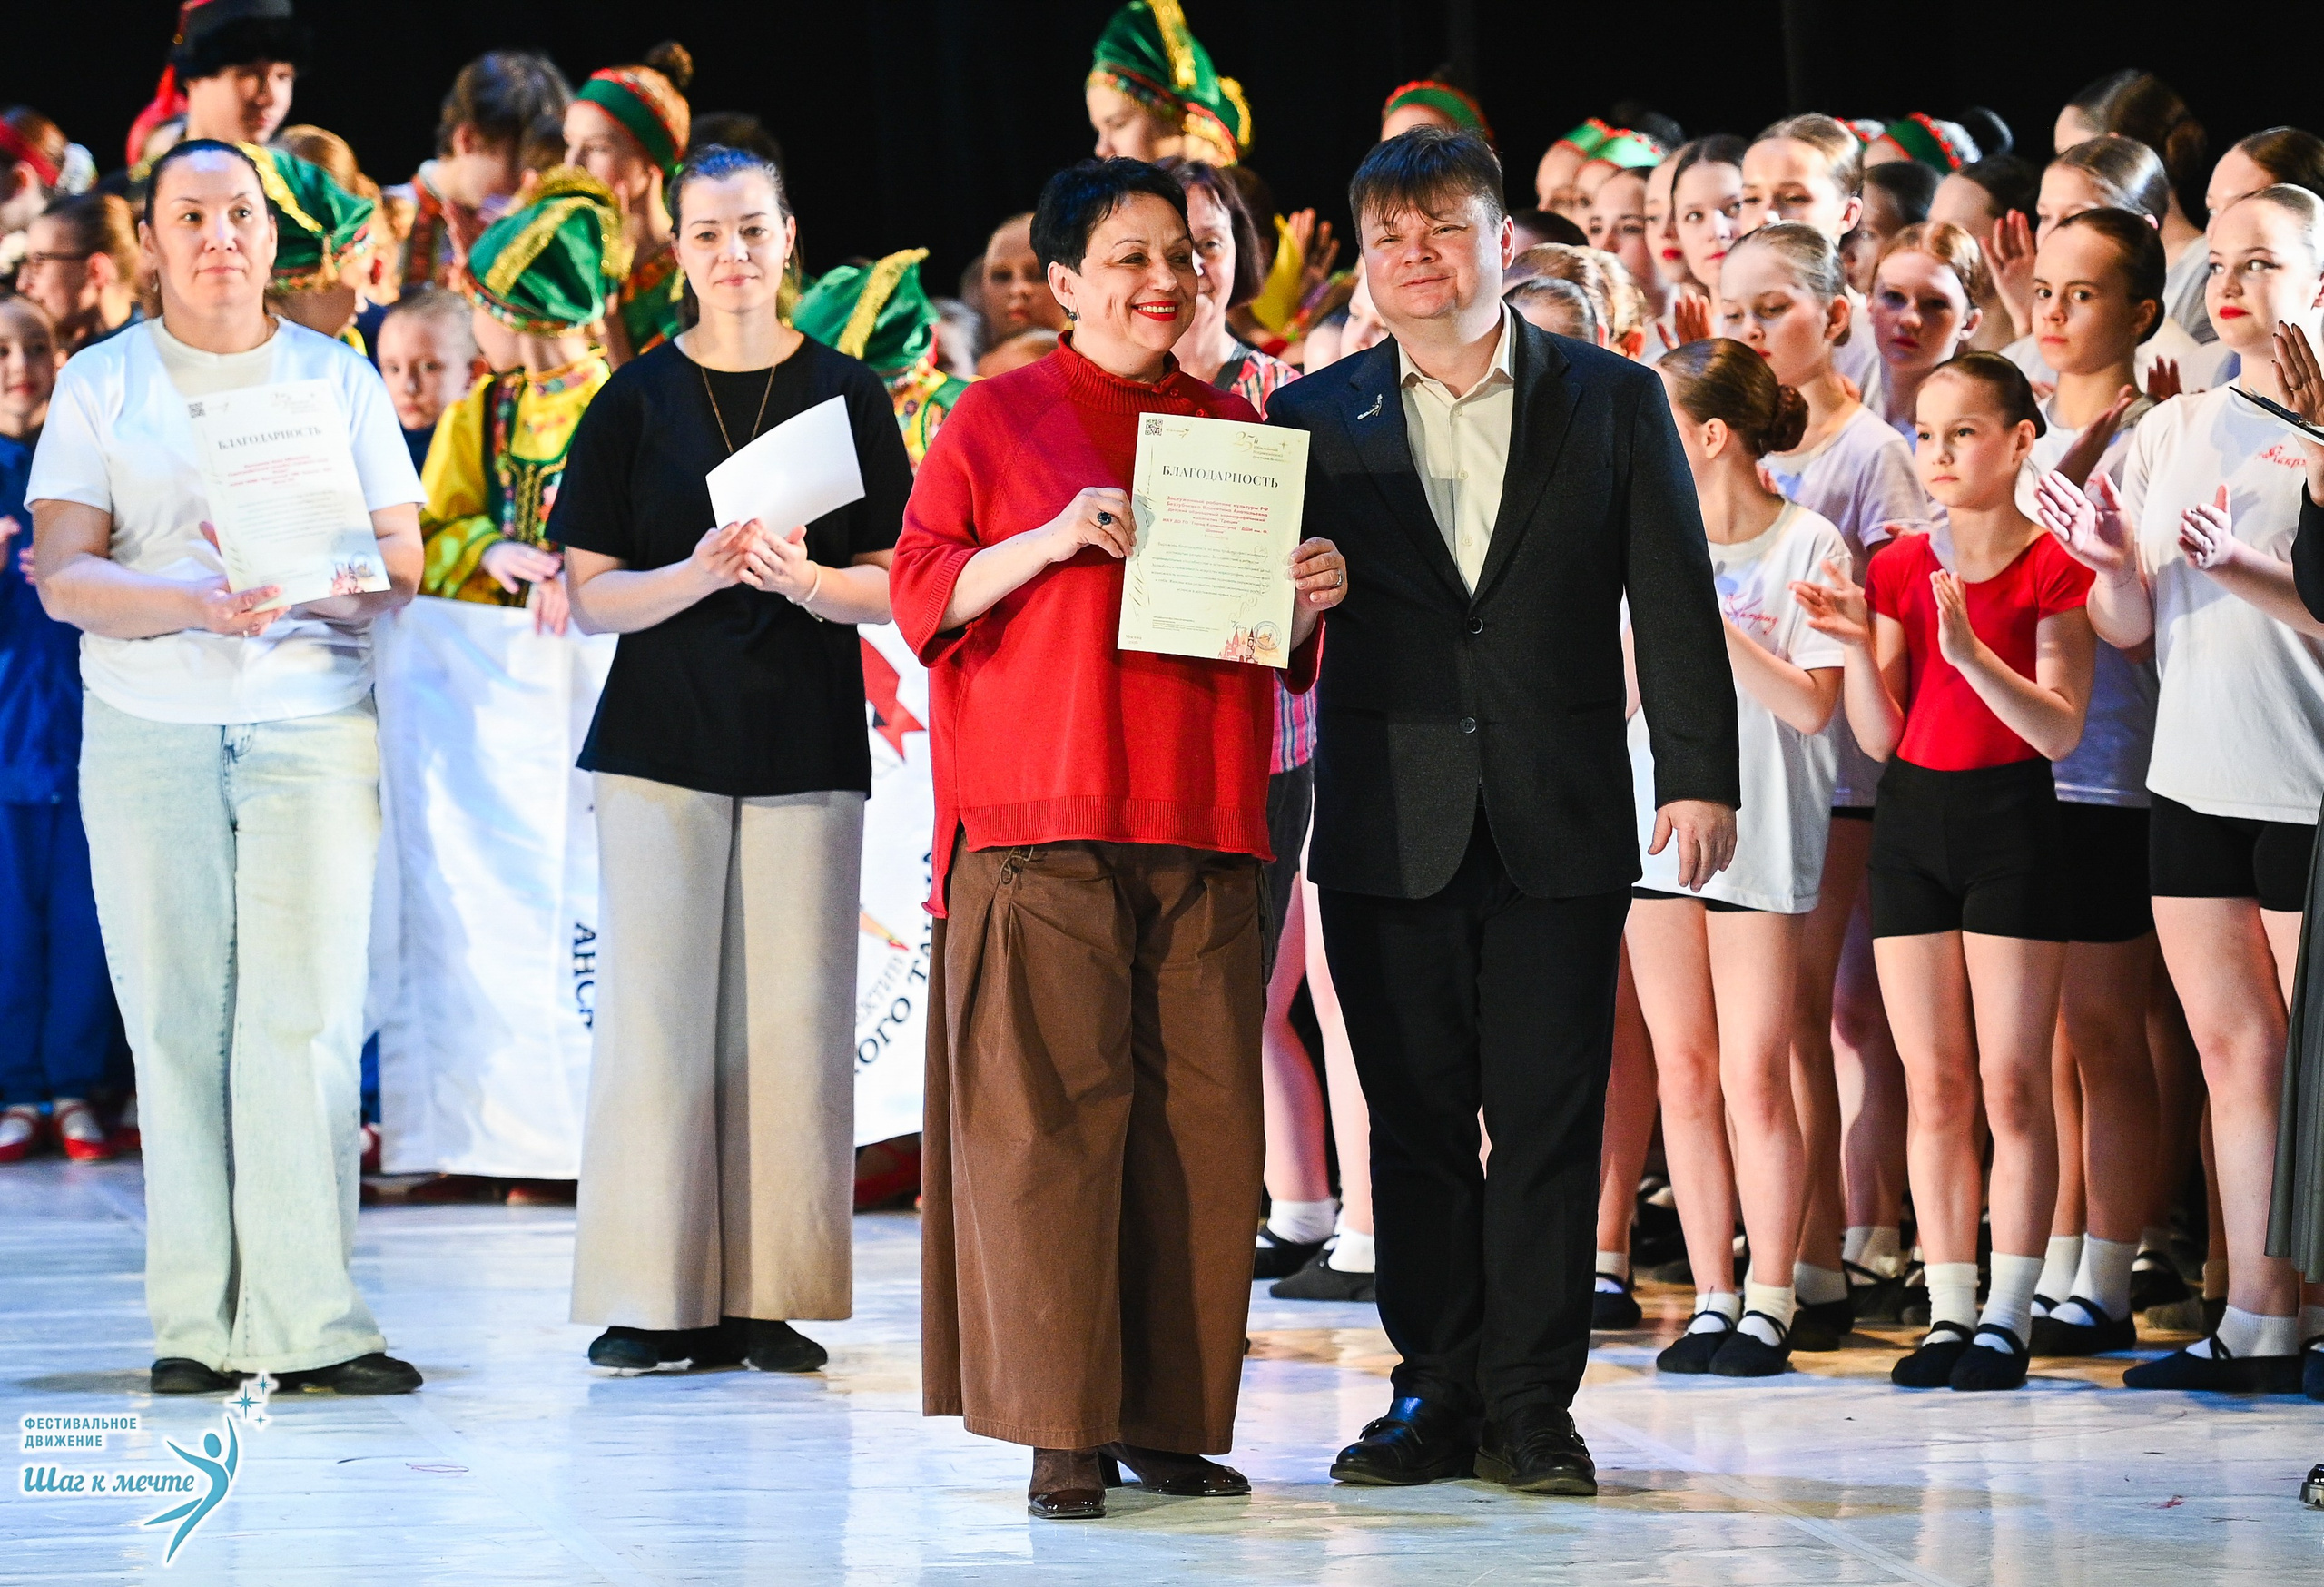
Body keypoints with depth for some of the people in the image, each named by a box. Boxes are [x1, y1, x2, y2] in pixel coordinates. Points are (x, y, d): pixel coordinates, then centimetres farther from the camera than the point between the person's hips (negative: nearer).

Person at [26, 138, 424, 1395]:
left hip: (312, 725, 0)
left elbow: (399, 567, 7)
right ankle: (200, 1325, -1)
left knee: (305, 1020, -9)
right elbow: (63, 576, 2)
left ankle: (309, 1322, -10)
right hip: (146, 729, 0)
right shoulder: (101, 384, 10)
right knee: (175, 1026, -3)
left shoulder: (339, 379, 12)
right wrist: (190, 603, -16)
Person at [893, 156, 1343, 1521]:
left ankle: (1174, 1418, 7)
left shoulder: (1240, 433, 18)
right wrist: (1048, 542, -13)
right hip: (1043, 823, -4)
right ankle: (1062, 1432, -6)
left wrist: (1313, 599, 1)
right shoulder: (998, 421, 6)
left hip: (1205, 828, 4)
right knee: (1048, 1113, -9)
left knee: (1203, 1120, 0)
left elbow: (1281, 650, 23)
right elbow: (922, 599, 1)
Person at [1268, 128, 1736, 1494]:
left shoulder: (1613, 401, 6)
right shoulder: (1318, 419, 8)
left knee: (1549, 1119, -1)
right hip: (1391, 822, 1)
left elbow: (1674, 601, 2)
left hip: (1560, 823, -1)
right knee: (1416, 1120, 4)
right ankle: (1438, 1394, 12)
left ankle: (1532, 1405, 5)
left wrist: (1700, 774, -5)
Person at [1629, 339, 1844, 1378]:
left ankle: (1769, 1303, 2)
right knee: (1683, 1069, 4)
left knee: (1754, 1077, -6)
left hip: (1761, 829, -5)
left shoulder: (1808, 545, -6)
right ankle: (1712, 1301, 9)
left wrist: (1704, 616, -17)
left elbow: (1811, 704, -13)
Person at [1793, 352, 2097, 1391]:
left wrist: (1972, 652, -25)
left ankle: (2007, 1316, 0)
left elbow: (2061, 729, -14)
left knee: (2011, 1086, -4)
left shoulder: (2050, 571, -5)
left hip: (2010, 819, -4)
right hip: (1911, 815, 4)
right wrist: (1859, 647, -12)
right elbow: (1880, 735, 5)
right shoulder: (1900, 569, 7)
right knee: (1933, 1086, 5)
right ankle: (1947, 1313, 9)